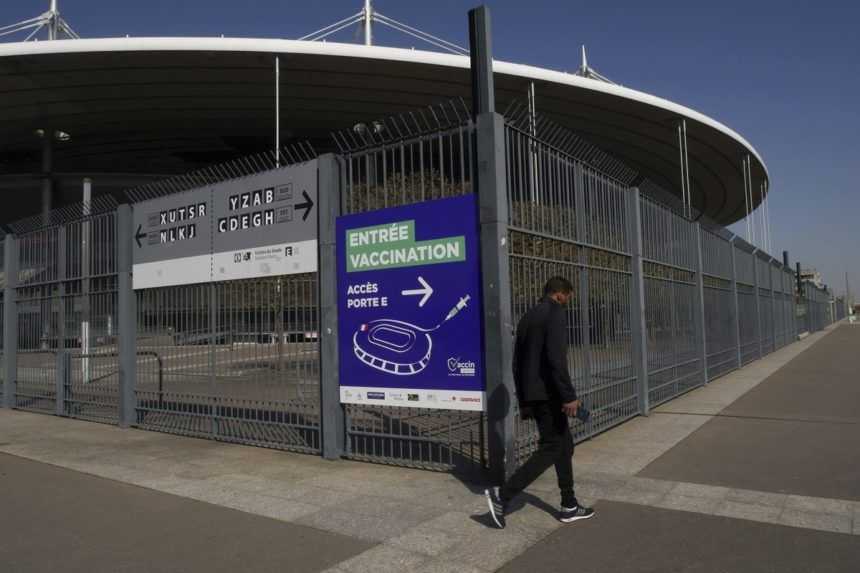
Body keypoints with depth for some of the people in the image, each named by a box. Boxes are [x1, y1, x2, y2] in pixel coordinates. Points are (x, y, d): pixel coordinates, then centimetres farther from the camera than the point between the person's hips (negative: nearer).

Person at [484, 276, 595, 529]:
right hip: (548, 393, -9)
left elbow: (517, 363, 17)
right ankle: (502, 494, -7)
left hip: (532, 394, 9)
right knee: (550, 449, -3)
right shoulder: (556, 313, -10)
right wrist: (569, 395, -20)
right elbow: (556, 358, -22)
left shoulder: (527, 317, 17)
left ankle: (569, 506, 22)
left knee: (564, 445, 16)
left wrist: (523, 401, 20)